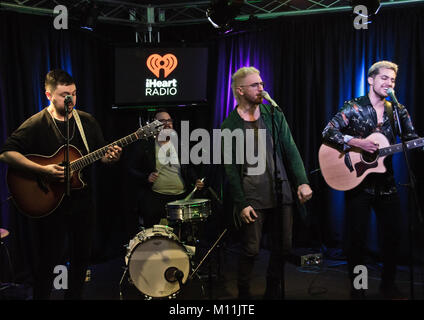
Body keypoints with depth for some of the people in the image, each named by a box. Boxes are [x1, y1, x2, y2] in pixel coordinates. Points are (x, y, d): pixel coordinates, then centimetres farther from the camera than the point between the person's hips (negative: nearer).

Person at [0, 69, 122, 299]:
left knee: (82, 256, 15)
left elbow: (100, 155, 9)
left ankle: (74, 295, 33)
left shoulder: (87, 121, 5)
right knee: (47, 261, 3)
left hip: (81, 200, 5)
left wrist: (111, 157, -15)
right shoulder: (36, 124, -11)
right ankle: (40, 296, 23)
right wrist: (42, 170, -29)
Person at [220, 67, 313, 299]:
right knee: (251, 250, 0)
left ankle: (273, 293, 28)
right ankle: (243, 294, 20)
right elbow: (230, 169, -3)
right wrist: (241, 204, -8)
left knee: (283, 248, 9)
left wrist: (302, 182, -8)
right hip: (252, 199, -3)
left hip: (281, 194, 4)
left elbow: (290, 150, 4)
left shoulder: (274, 115, 7)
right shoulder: (229, 127, -2)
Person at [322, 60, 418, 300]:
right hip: (358, 183, -4)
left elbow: (412, 139, 3)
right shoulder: (353, 108, -5)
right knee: (358, 237, 2)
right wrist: (357, 142, -23)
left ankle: (388, 284, 28)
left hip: (386, 184, 4)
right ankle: (357, 289, 18)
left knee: (394, 235, 9)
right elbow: (328, 133, -13)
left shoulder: (397, 111, 8)